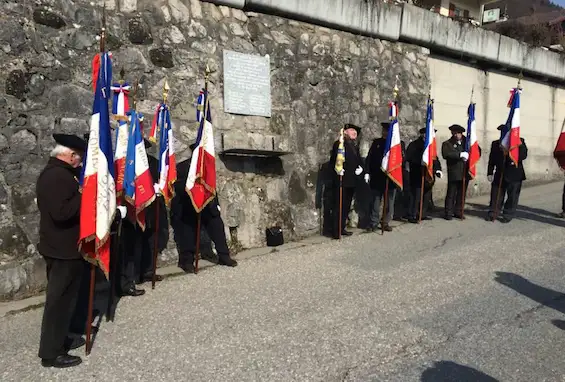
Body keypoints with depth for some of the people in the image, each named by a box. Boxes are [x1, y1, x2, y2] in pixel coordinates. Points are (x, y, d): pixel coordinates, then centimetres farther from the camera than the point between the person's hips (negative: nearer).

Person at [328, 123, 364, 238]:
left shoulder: (355, 145, 16)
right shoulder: (339, 144, -7)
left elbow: (359, 159, 20)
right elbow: (333, 160, -12)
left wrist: (360, 168, 1)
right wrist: (337, 170, -24)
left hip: (352, 181, 8)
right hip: (341, 180, -8)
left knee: (347, 206, 14)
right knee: (339, 206, -5)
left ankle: (342, 228, 24)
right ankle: (336, 232, 0)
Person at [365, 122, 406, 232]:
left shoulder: (400, 143, 0)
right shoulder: (376, 142, 6)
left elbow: (403, 160, -2)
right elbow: (369, 158, 6)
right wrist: (367, 172, -2)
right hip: (377, 178, 1)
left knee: (389, 203, 9)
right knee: (375, 202, 6)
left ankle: (386, 222, 21)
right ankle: (374, 222, 16)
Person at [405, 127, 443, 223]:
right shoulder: (414, 145, -6)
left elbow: (435, 158, 14)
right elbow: (409, 158, -16)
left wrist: (438, 169, 0)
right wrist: (421, 161, -21)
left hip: (428, 176, 7)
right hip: (417, 176, -7)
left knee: (426, 196, 11)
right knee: (416, 196, -7)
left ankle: (423, 214, 22)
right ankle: (412, 216, 0)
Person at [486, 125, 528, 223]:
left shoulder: (520, 141, 4)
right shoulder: (495, 144, 8)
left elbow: (524, 154, -3)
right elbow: (492, 159, 8)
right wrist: (490, 173, 2)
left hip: (515, 174, -1)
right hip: (500, 174, 2)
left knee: (512, 196, 3)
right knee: (496, 195, 3)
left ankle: (508, 215, 13)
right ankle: (492, 214, 12)